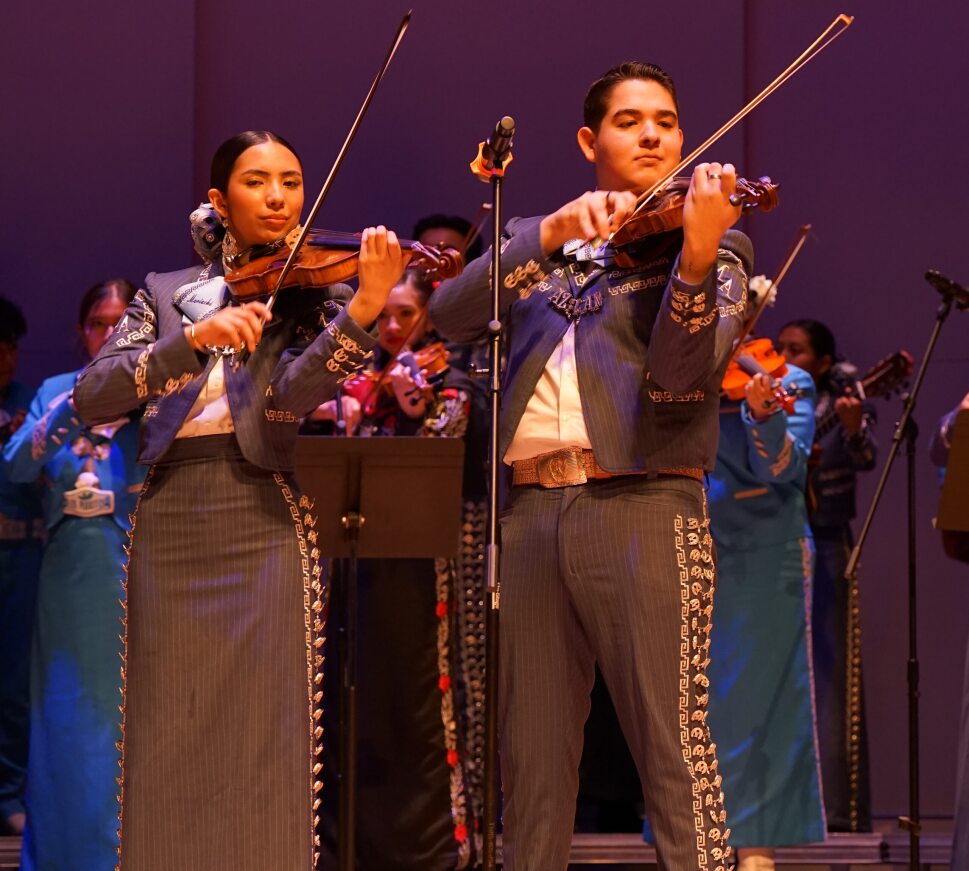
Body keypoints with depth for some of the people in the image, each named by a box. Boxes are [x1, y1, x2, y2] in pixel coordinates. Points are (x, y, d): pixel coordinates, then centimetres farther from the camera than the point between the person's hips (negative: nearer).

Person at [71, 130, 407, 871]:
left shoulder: (317, 291, 10)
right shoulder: (167, 293, 15)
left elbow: (291, 395, -11)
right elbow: (92, 398, -1)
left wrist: (364, 308, -27)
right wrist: (194, 339, -16)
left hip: (264, 524, -2)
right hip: (169, 526, 2)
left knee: (266, 745, -7)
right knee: (165, 744, 2)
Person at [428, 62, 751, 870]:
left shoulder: (715, 242, 8)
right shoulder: (536, 244, 20)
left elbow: (678, 378, -9)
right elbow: (450, 316, 0)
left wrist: (696, 254, -26)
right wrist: (551, 233, -13)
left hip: (644, 508, -4)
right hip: (531, 511, 4)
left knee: (675, 752, -10)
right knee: (531, 764, 4)